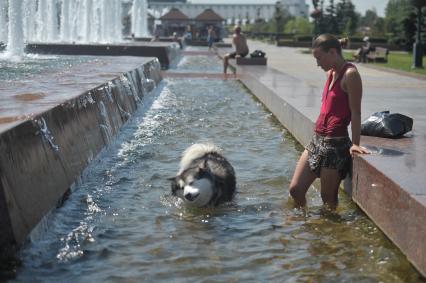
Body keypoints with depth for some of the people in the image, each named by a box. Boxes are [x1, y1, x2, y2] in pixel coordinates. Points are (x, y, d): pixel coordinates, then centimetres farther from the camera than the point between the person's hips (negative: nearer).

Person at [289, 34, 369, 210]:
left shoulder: (350, 74, -13)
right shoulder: (331, 73, 13)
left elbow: (355, 112, -15)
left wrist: (355, 144, -17)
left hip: (336, 143, -9)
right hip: (317, 140, 9)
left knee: (328, 198, 3)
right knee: (295, 190, 9)